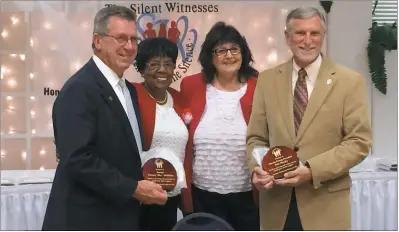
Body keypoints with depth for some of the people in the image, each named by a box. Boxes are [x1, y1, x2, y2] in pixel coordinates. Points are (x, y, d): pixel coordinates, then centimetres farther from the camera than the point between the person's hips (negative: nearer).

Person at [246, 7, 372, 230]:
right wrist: (257, 168, -13)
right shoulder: (267, 80, 5)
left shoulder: (350, 81, -3)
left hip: (325, 203, -2)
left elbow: (359, 141, -6)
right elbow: (256, 138, 8)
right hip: (276, 202, 3)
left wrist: (312, 170, -17)